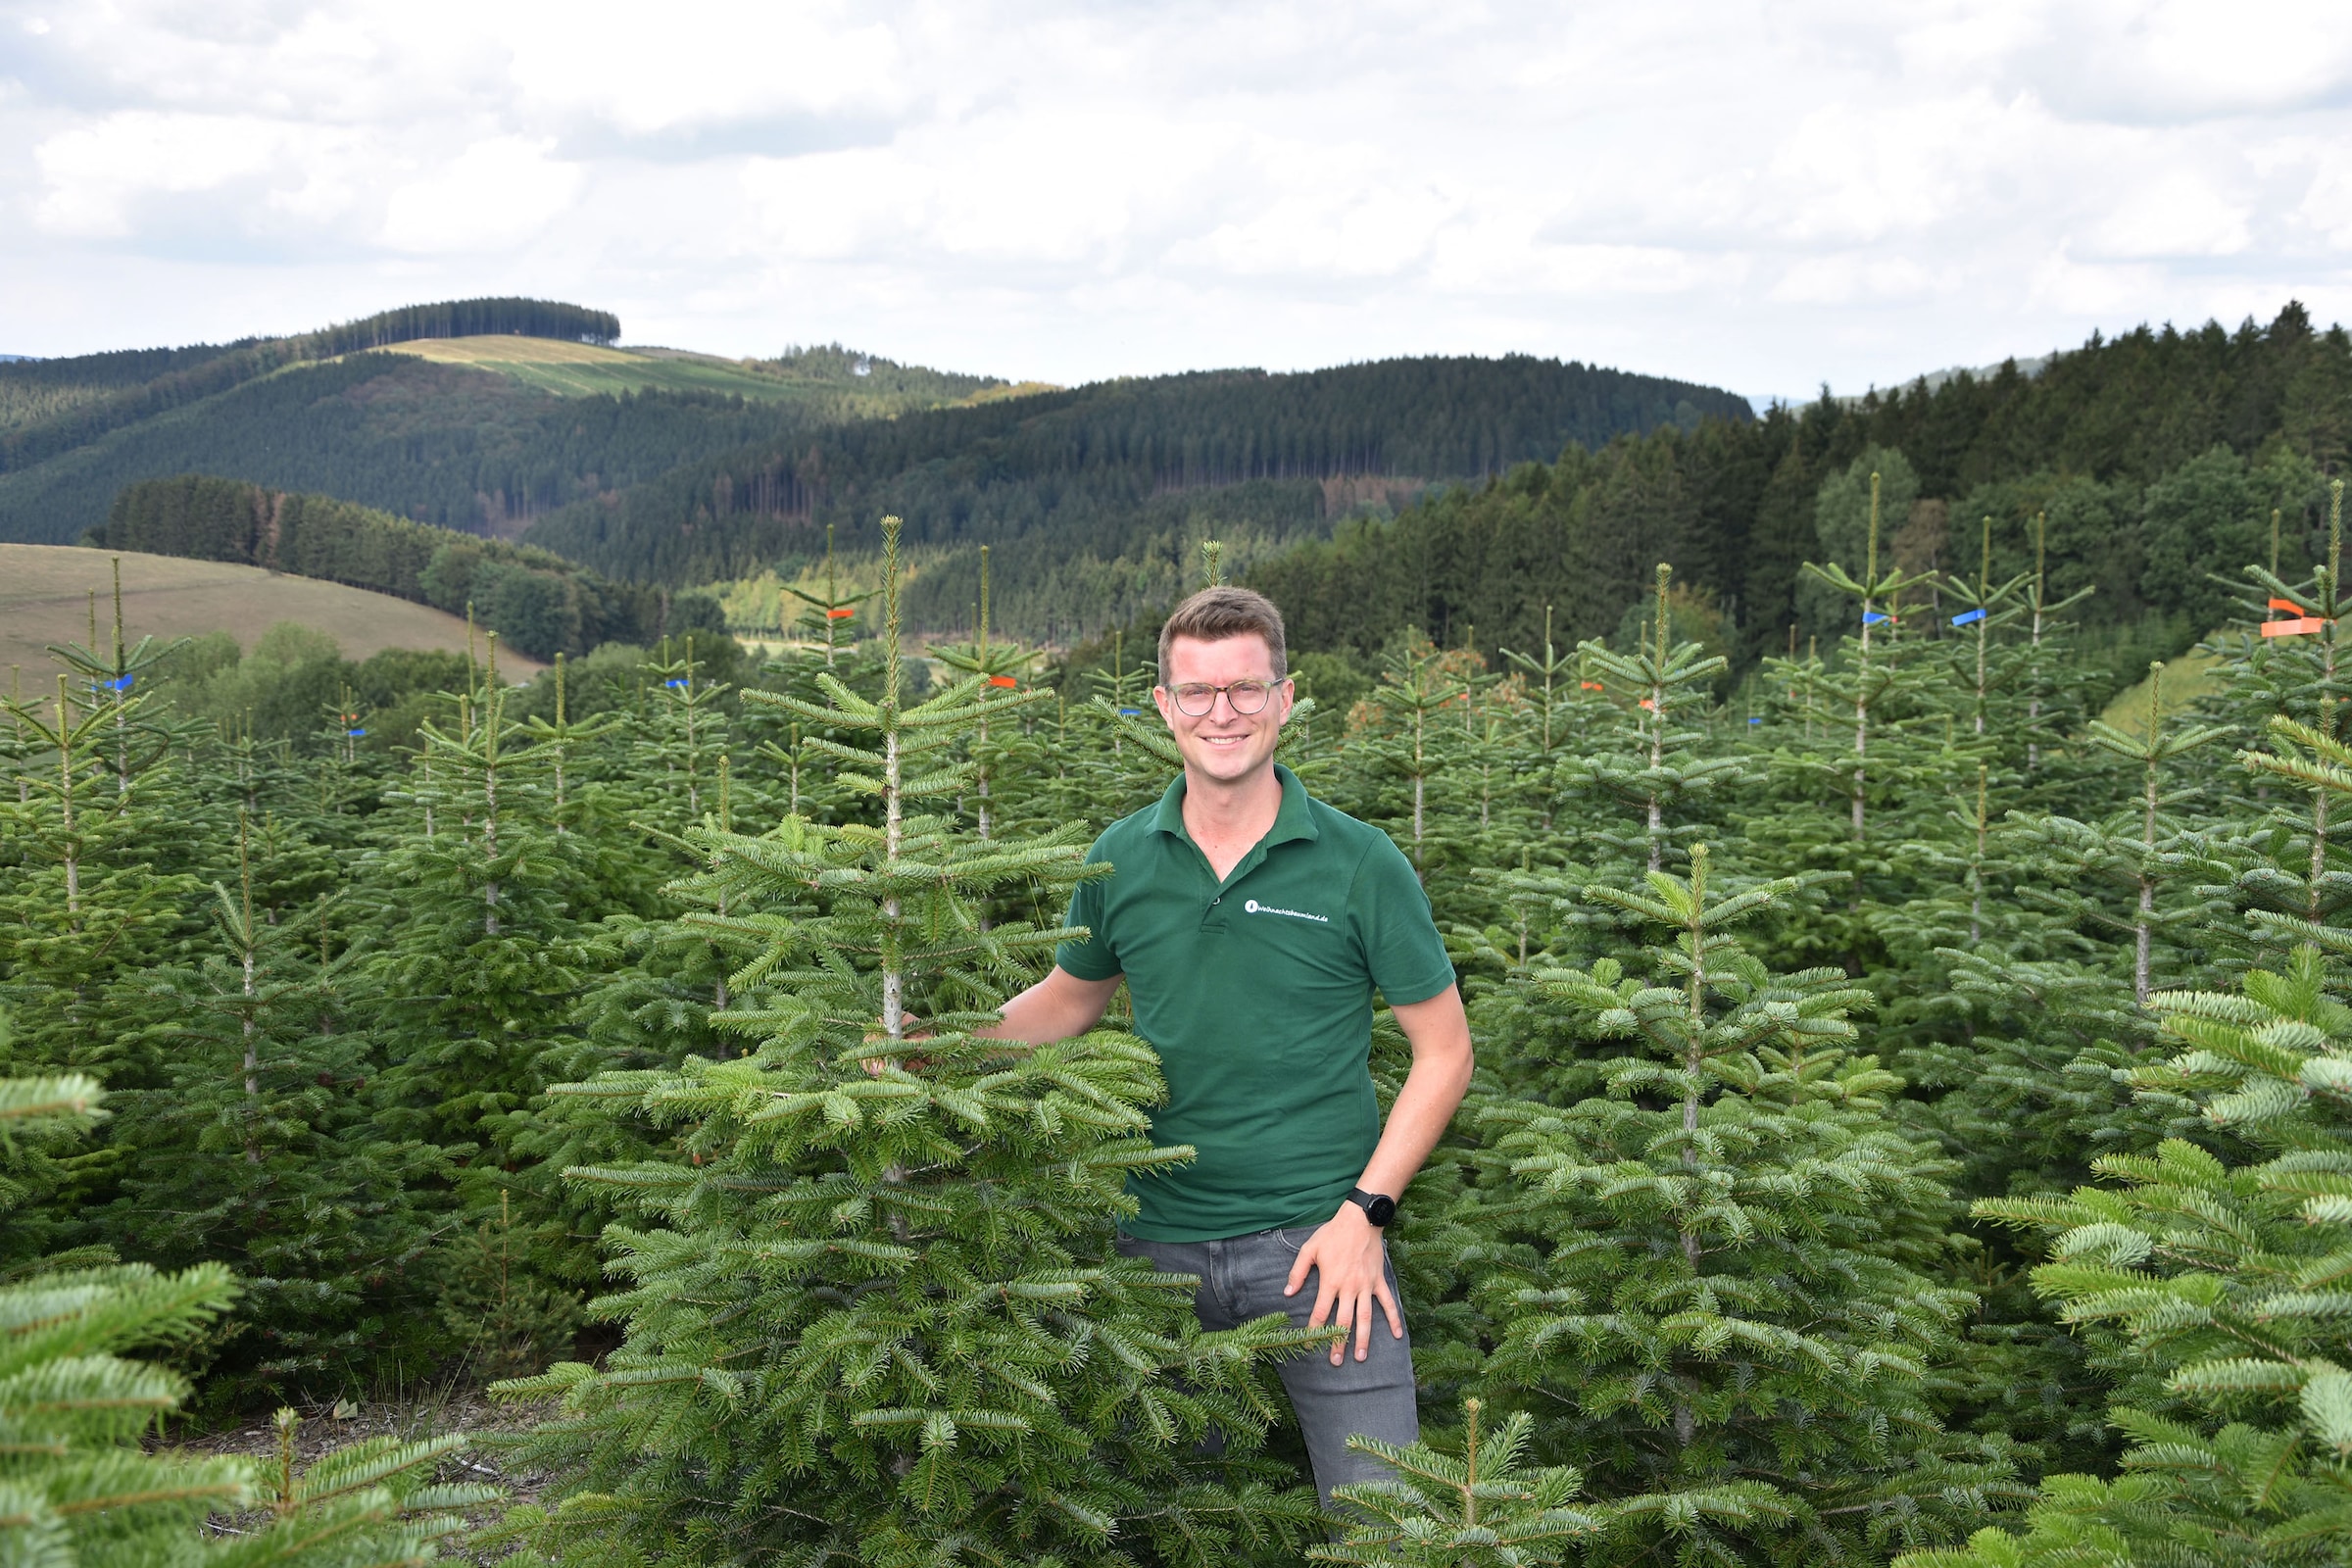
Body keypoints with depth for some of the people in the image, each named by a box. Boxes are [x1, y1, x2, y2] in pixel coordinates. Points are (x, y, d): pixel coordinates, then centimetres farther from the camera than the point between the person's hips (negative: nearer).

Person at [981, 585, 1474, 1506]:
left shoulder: (1360, 864, -6)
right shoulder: (1121, 861, 2)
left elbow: (1444, 1050, -2)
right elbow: (1070, 997, 19)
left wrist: (1364, 1212, -9)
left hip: (1316, 1243, -3)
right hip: (1160, 1246, 3)